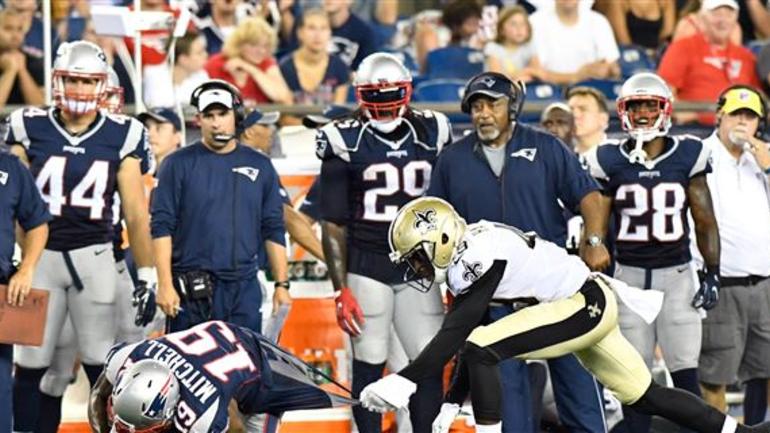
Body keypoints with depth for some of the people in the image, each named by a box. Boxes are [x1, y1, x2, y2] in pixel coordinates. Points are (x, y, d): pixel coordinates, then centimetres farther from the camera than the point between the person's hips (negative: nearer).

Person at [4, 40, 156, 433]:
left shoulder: (120, 136, 1)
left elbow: (136, 213, 2)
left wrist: (147, 275, 0)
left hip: (94, 257, -1)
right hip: (40, 255, 1)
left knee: (102, 365, 0)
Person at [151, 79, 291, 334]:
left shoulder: (260, 166, 12)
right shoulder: (179, 164, 2)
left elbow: (273, 229, 13)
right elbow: (161, 227, -2)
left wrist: (282, 285, 7)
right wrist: (165, 285, -10)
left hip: (245, 287, 3)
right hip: (192, 291, -3)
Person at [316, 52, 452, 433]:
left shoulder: (432, 135, 6)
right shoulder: (345, 142, -4)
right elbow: (333, 223, -2)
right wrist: (341, 289, -7)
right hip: (366, 267, -3)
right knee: (369, 366, -1)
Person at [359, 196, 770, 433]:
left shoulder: (478, 255, -19)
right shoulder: (467, 257, 10)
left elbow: (455, 334, -25)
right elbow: (467, 342, 14)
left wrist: (404, 380, -28)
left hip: (584, 306, -10)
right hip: (588, 308, 10)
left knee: (481, 348, -19)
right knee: (646, 396, 18)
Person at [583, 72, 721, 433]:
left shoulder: (687, 156, 0)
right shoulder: (609, 161, 1)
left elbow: (705, 221, 4)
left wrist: (712, 274, 0)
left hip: (677, 274, -1)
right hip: (630, 275, 1)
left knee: (685, 374, -4)